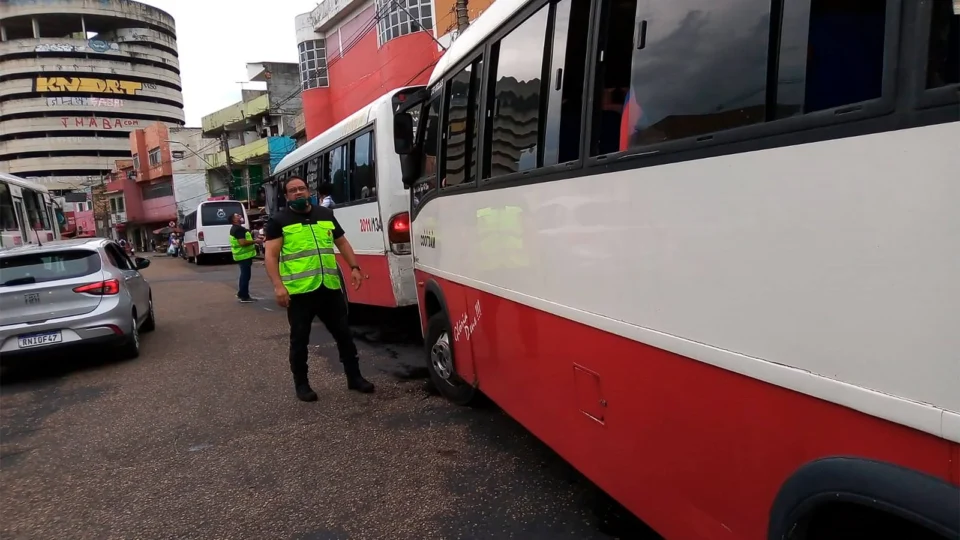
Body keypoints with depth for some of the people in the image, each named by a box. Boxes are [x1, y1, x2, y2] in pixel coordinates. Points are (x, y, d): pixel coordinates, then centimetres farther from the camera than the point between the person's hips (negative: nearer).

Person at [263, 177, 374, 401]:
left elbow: (342, 243, 19)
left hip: (330, 287, 4)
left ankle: (354, 377, 24)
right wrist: (278, 285, -18)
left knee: (343, 333, 11)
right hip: (299, 291, -4)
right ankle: (301, 384, 22)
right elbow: (271, 256, -7)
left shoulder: (326, 214, 12)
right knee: (299, 339, 7)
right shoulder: (279, 221, -1)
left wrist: (354, 268, 8)